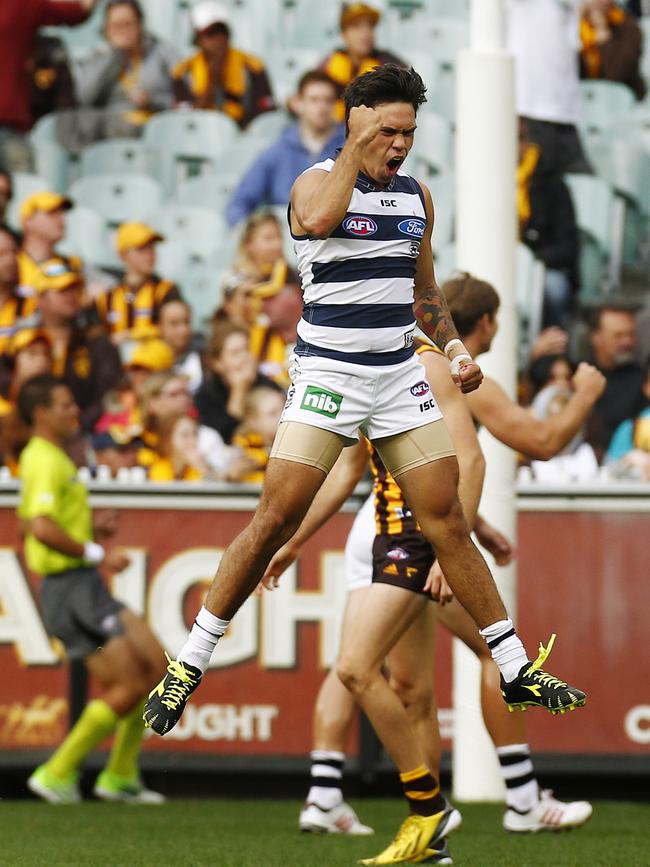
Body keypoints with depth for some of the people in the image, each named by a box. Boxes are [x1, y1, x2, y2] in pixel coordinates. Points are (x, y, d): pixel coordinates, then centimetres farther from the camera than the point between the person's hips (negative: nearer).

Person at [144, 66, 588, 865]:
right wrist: (356, 147, -22)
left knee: (446, 520, 2)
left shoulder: (416, 196, 12)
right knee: (274, 522, -11)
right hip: (327, 374, -5)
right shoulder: (316, 182, -6)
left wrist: (454, 349, 8)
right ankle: (190, 663, -1)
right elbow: (319, 220, -31)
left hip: (400, 379, 5)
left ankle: (515, 671, 7)